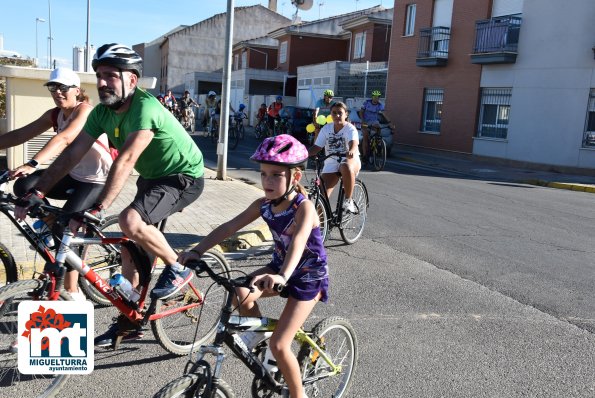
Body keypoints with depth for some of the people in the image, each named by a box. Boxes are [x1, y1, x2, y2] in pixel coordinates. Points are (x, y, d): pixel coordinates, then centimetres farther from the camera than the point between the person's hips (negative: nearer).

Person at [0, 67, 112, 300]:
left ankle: (72, 292, -2)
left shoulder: (86, 110, -19)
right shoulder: (54, 115, 4)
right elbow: (19, 135, -1)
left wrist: (32, 164, -48)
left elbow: (65, 138, -36)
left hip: (97, 180, -7)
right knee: (24, 186, -16)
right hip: (73, 175, 7)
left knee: (64, 229, -17)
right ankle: (47, 223, 12)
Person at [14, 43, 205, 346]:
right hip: (151, 176, 8)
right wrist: (35, 194, -12)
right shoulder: (102, 112, -4)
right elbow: (71, 154, -6)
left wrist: (96, 209, -41)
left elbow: (125, 161, -36)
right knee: (129, 247, 8)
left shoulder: (145, 107, -28)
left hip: (184, 177, -8)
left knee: (130, 221, -30)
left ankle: (177, 269, -6)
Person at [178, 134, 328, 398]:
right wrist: (197, 251, -26)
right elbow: (229, 227, -14)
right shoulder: (263, 205, -8)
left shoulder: (304, 207, -27)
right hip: (279, 268, 6)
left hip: (308, 279, -6)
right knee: (241, 292, -22)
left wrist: (282, 276, -63)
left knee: (278, 345, -10)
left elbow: (298, 241, -45)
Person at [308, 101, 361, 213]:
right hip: (331, 163, 4)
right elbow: (317, 147, 2)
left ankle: (348, 200, -25)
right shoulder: (326, 128, 5)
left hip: (350, 160, -4)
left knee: (346, 168, -41)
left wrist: (352, 151, -53)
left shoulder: (350, 128, -8)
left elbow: (353, 142, -29)